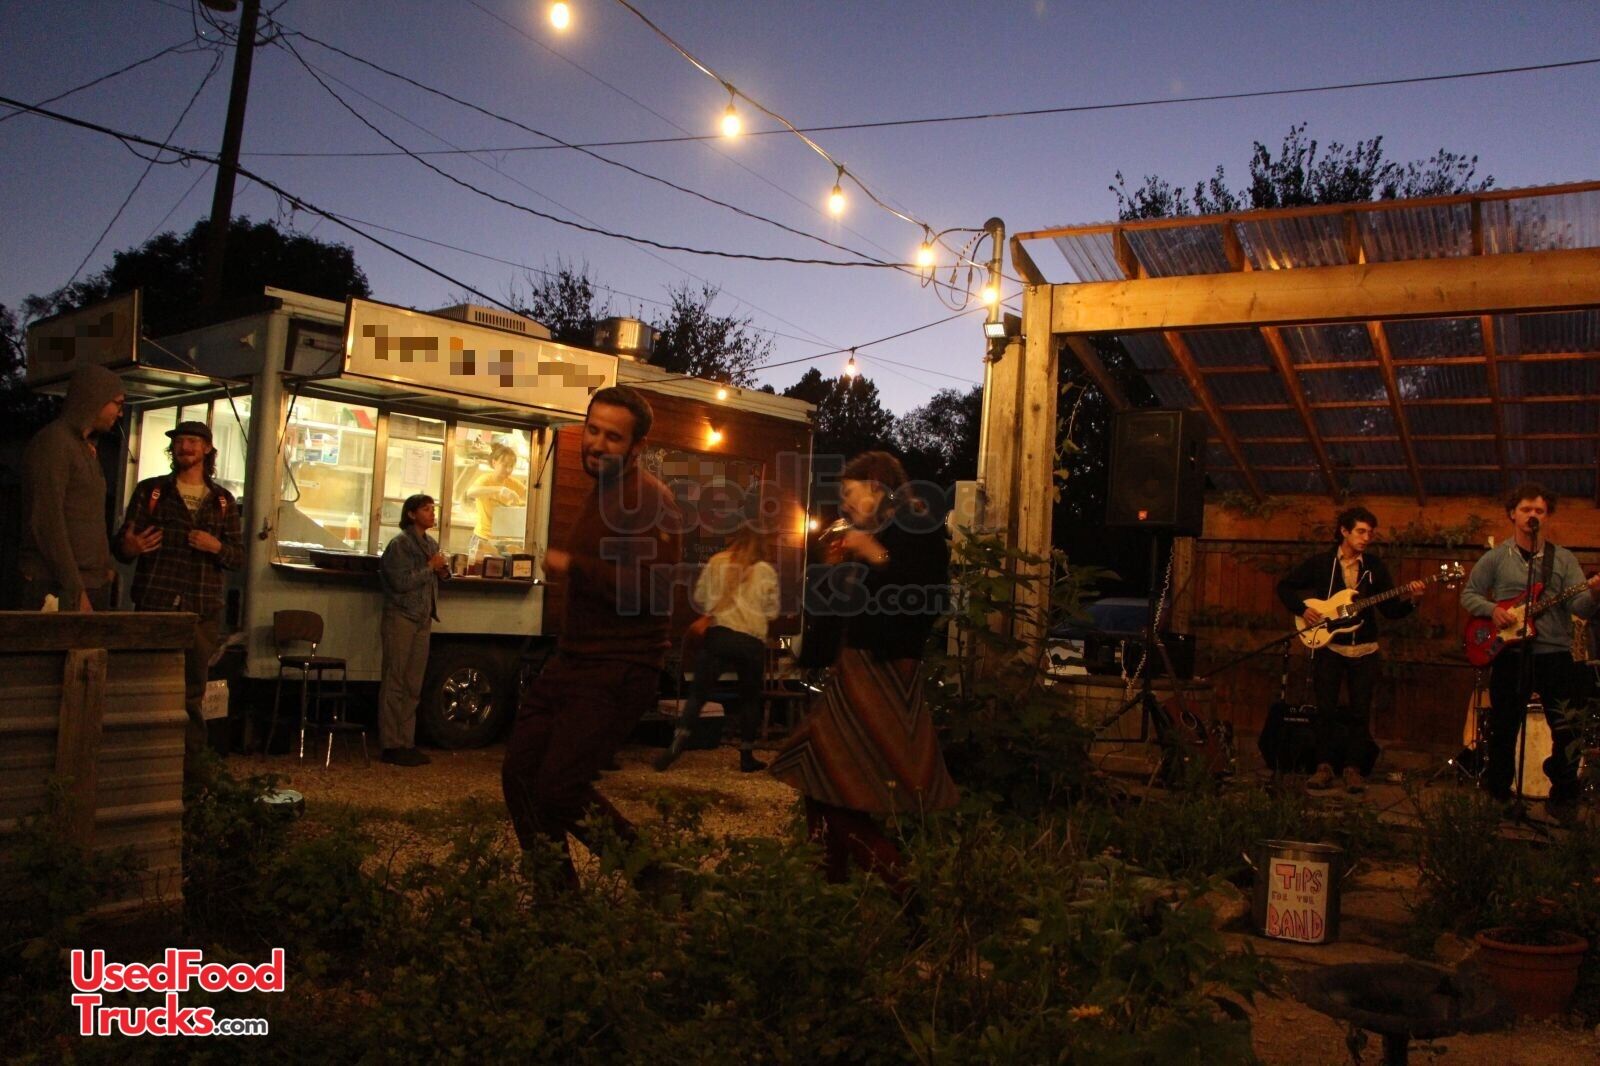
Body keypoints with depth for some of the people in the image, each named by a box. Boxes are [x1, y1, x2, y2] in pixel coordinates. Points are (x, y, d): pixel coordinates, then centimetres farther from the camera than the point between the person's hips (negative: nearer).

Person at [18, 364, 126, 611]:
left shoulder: (87, 448, 22)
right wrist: (75, 590, -17)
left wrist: (105, 567, 9)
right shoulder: (53, 441, -7)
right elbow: (48, 523, -14)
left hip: (93, 584, 8)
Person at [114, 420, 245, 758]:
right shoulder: (150, 490, 10)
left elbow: (238, 557, 12)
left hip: (202, 611, 2)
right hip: (154, 605, -2)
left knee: (193, 693, 3)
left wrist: (217, 546, -10)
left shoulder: (223, 500, 14)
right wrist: (130, 547, -19)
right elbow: (121, 544, 5)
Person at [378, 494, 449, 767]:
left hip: (423, 620, 8)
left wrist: (443, 571, 3)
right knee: (395, 683, -4)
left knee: (413, 686, 9)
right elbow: (402, 582, -19)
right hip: (401, 618, -8)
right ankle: (391, 746, -1)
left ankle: (407, 743, 14)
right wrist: (430, 567, -13)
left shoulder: (432, 544, 15)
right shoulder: (400, 543, -10)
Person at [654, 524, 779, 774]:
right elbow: (772, 611, 8)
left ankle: (678, 742, -16)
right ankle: (747, 756, 17)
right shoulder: (766, 571, 5)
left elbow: (699, 601, 13)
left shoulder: (716, 562, 9)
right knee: (750, 698, 15)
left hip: (719, 635, 0)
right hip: (752, 642, 0)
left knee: (698, 692, 3)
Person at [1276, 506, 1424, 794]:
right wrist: (1302, 609, -10)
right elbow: (1285, 586, 5)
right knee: (1326, 709, -1)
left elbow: (1390, 609, 4)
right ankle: (1325, 766, 8)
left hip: (1364, 651, 2)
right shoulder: (1319, 563, -1)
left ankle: (1352, 768, 11)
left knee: (1360, 712, 1)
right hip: (1328, 646, -2)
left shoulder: (1375, 566, 4)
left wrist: (1408, 599, -16)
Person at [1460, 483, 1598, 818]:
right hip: (1510, 655, -1)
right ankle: (1498, 796, 20)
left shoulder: (1564, 559, 7)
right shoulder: (1495, 558, 5)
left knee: (1568, 731, 0)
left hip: (1556, 655, 1)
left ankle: (1563, 797, 17)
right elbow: (1468, 595, 9)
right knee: (1503, 730, 6)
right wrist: (1492, 609, -11)